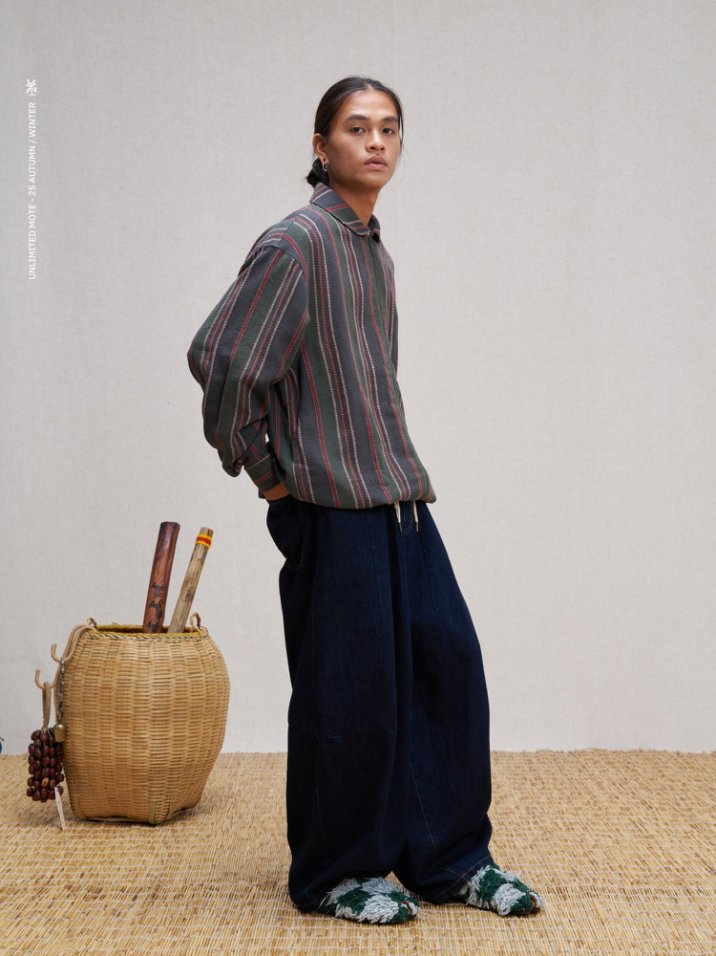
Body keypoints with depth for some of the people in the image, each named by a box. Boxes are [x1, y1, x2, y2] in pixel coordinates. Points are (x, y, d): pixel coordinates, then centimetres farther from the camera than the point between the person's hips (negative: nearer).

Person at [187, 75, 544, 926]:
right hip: (331, 506, -8)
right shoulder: (296, 242, -11)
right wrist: (262, 467, -9)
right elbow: (217, 357, -16)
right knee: (347, 692, -1)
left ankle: (449, 857, 20)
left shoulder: (375, 250, 15)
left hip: (400, 500, 8)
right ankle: (334, 875, 16)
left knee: (448, 663, 8)